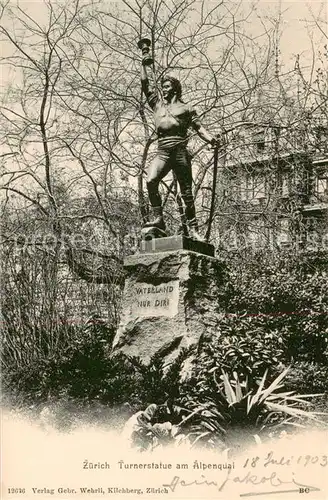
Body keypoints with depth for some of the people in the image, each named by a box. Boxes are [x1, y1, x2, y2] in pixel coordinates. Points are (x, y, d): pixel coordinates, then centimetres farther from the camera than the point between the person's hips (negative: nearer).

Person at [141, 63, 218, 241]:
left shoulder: (186, 108, 12)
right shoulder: (157, 103, 22)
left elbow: (198, 127, 5)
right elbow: (145, 84, 22)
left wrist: (210, 139, -12)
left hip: (180, 151, -3)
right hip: (162, 152, 3)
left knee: (187, 193, -2)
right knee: (151, 181, -23)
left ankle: (193, 230, 2)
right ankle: (158, 218, -17)